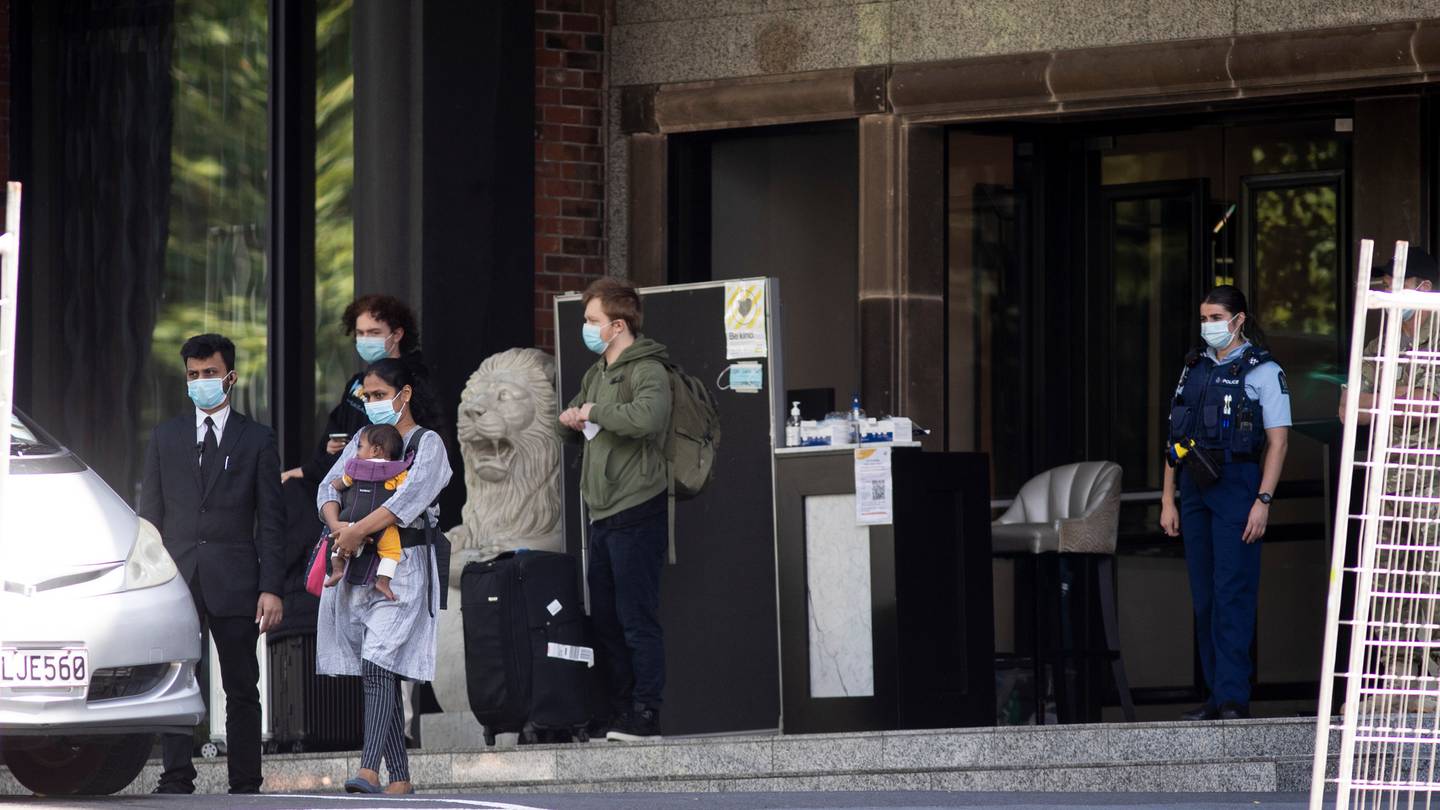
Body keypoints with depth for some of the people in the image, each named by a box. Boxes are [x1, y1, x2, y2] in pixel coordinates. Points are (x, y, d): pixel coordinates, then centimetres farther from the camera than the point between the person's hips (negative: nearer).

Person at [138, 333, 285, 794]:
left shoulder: (257, 440, 7)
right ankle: (177, 779, -8)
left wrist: (270, 588, -5)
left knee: (241, 688, 1)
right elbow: (150, 514, 12)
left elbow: (271, 521, 4)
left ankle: (245, 785, 4)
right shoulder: (165, 437, 13)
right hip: (178, 578, 1)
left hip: (234, 581, -1)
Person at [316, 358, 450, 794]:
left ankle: (369, 770, -28)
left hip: (403, 566, -6)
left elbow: (409, 498, -16)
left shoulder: (427, 443, -1)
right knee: (379, 674, 5)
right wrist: (337, 524, -12)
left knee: (377, 666, -19)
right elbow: (329, 487, 8)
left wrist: (357, 531, -19)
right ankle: (399, 778, 8)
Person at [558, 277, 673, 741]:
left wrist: (596, 410, -15)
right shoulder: (597, 373, 19)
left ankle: (646, 715, -7)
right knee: (605, 617, 11)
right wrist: (571, 419, 8)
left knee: (637, 618, -8)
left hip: (636, 512, -9)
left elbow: (647, 417, -30)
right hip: (602, 513, 9)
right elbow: (572, 428, 33)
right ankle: (621, 712, 16)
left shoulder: (647, 371, -10)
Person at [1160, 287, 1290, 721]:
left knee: (1232, 593, -10)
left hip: (1237, 486, -6)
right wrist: (1168, 499, 11)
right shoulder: (1194, 368, 16)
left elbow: (1277, 441, -5)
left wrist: (1263, 501, -14)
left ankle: (1233, 697, -12)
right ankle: (1216, 695, 9)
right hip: (1194, 490, 6)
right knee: (1204, 596, 5)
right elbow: (1176, 438, 17)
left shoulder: (1262, 371, -1)